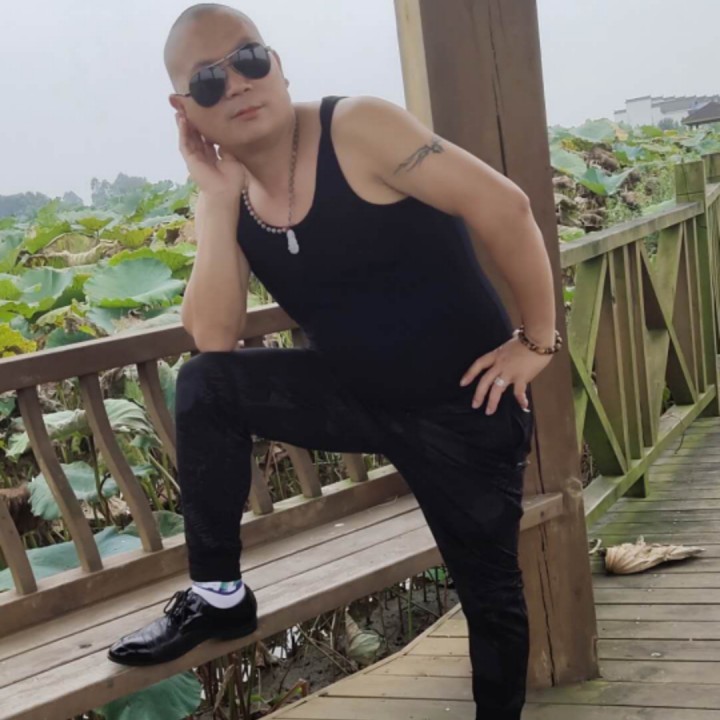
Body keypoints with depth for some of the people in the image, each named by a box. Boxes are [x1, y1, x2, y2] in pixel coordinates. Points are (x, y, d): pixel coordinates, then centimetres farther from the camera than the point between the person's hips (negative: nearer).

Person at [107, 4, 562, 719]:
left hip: (464, 405, -4)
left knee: (489, 590, 7)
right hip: (358, 394, 4)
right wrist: (219, 198, -18)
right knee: (205, 387, -14)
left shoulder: (356, 129, -20)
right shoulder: (225, 198, -2)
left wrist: (537, 342, -15)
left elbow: (504, 207, -22)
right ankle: (218, 594, 1)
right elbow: (213, 340, -13)